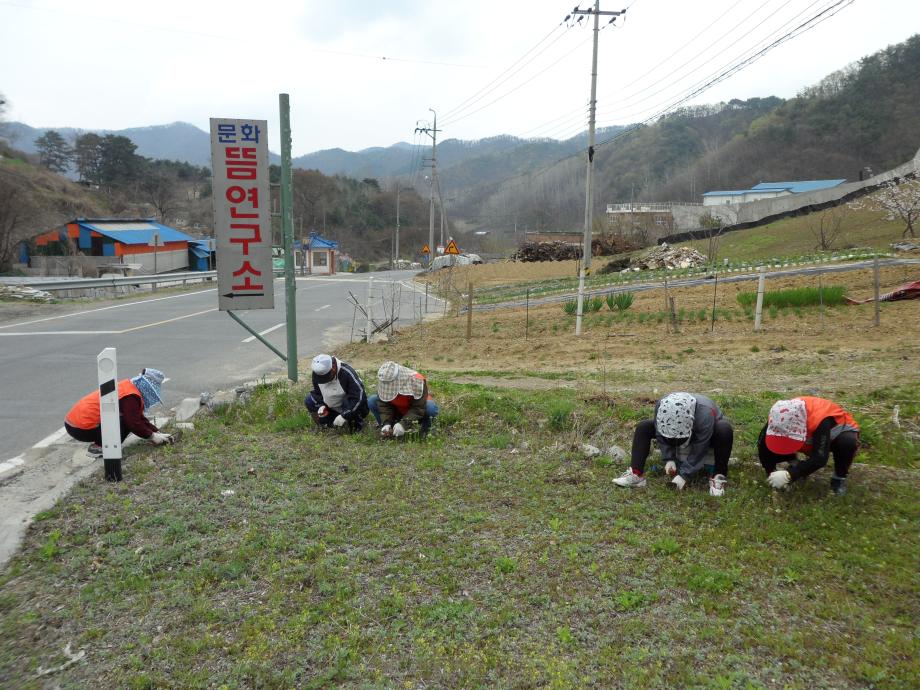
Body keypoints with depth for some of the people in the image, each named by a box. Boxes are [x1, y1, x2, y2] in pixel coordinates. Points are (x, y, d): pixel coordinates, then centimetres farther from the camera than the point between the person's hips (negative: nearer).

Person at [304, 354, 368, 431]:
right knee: (309, 401, -8)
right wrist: (321, 405, -16)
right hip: (332, 405, 6)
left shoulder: (347, 373, -32)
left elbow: (358, 396, -33)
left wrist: (344, 416, -35)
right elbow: (317, 391, 3)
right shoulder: (317, 373, -14)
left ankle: (357, 421, -8)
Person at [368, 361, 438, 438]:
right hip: (397, 410, 4)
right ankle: (386, 428, -1)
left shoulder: (416, 380, -33)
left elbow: (418, 408, -32)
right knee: (372, 401, -19)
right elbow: (383, 405, -17)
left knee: (430, 408, -38)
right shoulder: (383, 382, -21)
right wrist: (386, 423, -33)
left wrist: (404, 424, -41)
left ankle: (425, 426, -5)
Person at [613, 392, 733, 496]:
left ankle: (719, 477, -26)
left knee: (724, 429, -38)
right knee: (643, 427, -16)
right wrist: (669, 458, -25)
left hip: (705, 437, -3)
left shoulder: (705, 414, -42)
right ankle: (636, 474, -25)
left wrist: (684, 475, -33)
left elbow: (699, 449, -33)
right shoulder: (661, 406, -31)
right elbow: (662, 435, -15)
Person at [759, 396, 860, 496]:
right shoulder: (777, 419, -30)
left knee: (847, 442, -39)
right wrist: (771, 473, -27)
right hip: (811, 440, 3)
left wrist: (789, 475, -53)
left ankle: (839, 478, -11)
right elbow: (762, 446, -20)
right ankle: (794, 464, 9)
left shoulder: (820, 420, -43)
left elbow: (820, 458, -47)